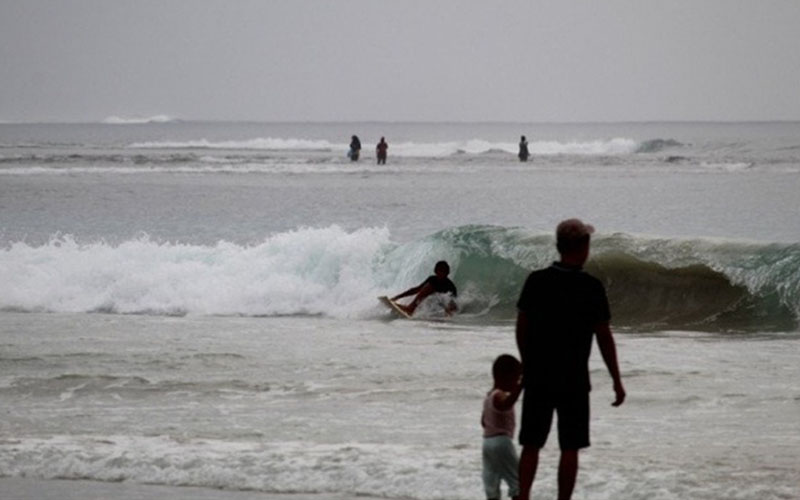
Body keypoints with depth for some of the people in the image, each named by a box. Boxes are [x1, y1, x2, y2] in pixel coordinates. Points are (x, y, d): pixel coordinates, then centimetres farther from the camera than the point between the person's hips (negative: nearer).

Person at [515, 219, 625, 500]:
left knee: (531, 445, 10)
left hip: (537, 378, 3)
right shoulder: (590, 288, -11)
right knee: (570, 448, 4)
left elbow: (521, 328, 6)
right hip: (573, 381, -3)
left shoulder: (536, 281, -1)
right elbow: (604, 338, -8)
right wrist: (617, 381, 0)